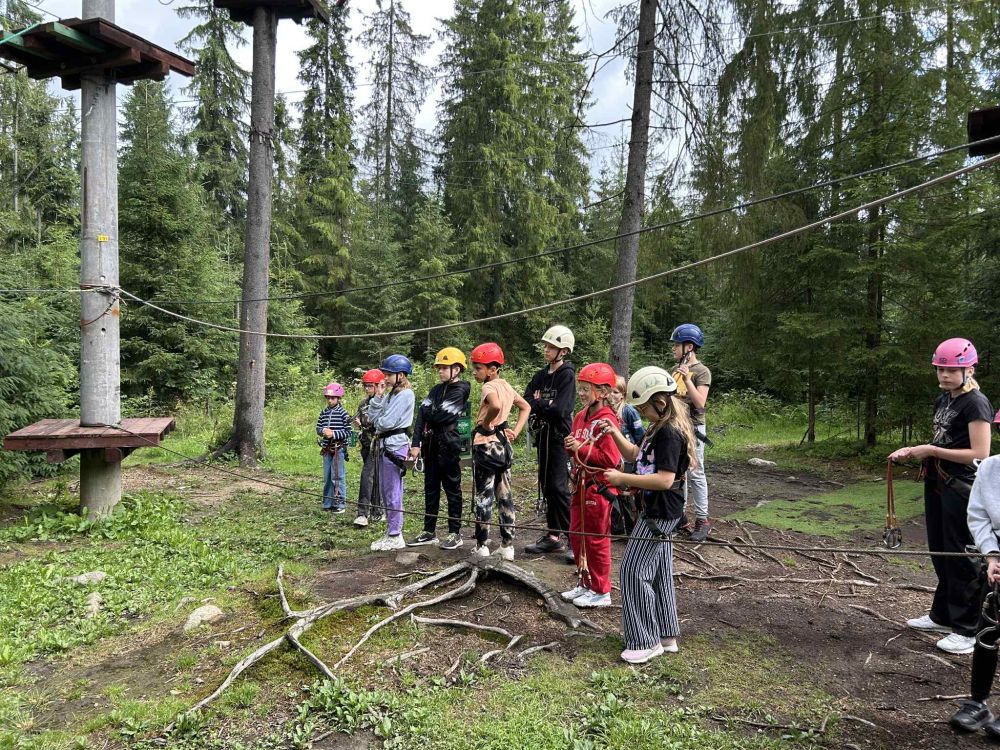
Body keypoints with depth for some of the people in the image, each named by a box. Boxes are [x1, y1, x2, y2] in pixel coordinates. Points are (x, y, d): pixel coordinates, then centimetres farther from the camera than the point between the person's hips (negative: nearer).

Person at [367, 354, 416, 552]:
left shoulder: (405, 394, -11)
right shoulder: (390, 394, 16)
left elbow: (387, 422, -18)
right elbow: (373, 417, 10)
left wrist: (378, 424, 3)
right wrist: (378, 397, 1)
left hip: (394, 445, -9)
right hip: (383, 444, 9)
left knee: (392, 493, -4)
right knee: (385, 491, 14)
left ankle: (395, 537, 3)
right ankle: (391, 532, 23)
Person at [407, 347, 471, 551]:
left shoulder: (460, 391, -8)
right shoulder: (436, 390, 14)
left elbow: (442, 417, -17)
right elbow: (422, 414, 5)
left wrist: (428, 414, 4)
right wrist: (416, 443, -5)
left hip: (449, 445, -7)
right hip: (431, 445, 7)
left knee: (452, 489, 2)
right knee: (430, 488, 12)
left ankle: (455, 534, 10)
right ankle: (429, 532, 21)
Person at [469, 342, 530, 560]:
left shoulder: (489, 387, -16)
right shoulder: (506, 385, 9)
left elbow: (496, 406, -39)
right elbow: (526, 407, 20)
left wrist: (486, 424, -21)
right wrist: (516, 431, 11)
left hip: (486, 445, -8)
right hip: (504, 445, 8)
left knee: (484, 496, 2)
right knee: (505, 495, 10)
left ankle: (482, 546, 10)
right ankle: (507, 545, 16)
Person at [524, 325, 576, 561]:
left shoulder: (567, 374, -10)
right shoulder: (542, 375, 12)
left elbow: (560, 409, -20)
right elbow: (526, 401, 3)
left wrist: (538, 404, -6)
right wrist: (546, 404, -13)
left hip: (560, 435, -8)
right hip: (543, 434, 8)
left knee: (558, 486, -11)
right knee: (546, 485, 10)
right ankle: (553, 536, 20)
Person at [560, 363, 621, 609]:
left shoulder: (606, 421, -19)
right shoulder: (581, 417, 9)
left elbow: (611, 458, -24)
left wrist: (581, 448, -21)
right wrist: (570, 445, -2)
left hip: (599, 486, -9)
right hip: (581, 483, 9)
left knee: (596, 538, 3)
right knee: (576, 534, 16)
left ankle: (600, 591, 17)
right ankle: (585, 584, 31)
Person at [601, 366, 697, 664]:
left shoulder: (670, 433, -21)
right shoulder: (659, 429, 11)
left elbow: (665, 480, -28)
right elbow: (634, 455, 21)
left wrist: (623, 479, -24)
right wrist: (615, 433, 6)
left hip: (660, 514, -10)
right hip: (658, 511, 10)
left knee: (633, 570, -5)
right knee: (658, 572, 17)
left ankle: (646, 642, 5)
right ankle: (666, 636, 28)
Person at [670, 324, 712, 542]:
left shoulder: (701, 371, -9)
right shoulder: (676, 369, 13)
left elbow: (700, 403, -19)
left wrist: (687, 379, -25)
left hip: (692, 428, -7)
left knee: (695, 473, -5)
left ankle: (702, 520, 1)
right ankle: (680, 515, 21)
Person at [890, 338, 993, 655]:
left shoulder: (975, 403, -14)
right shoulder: (943, 400, 12)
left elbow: (980, 454, -20)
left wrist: (931, 451, -18)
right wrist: (914, 450, 4)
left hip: (962, 489, -9)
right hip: (938, 484, 9)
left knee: (961, 557, 0)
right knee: (940, 553, 17)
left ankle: (967, 630, 12)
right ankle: (942, 616, 30)